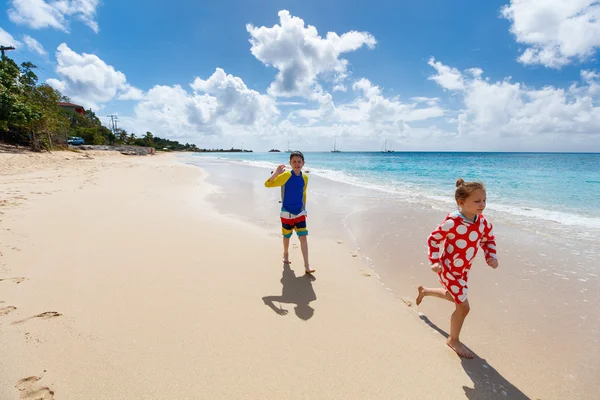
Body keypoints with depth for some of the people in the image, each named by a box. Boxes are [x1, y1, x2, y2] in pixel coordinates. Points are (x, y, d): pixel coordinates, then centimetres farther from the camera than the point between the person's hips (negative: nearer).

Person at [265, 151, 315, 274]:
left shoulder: (305, 178, 1)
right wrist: (276, 172, -35)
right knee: (287, 236, 15)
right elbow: (268, 184, -20)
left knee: (303, 237, -5)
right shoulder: (285, 176, -13)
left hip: (300, 213, 2)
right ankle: (286, 254, 44)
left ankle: (307, 265, 0)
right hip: (287, 213, -2)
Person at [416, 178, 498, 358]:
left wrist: (491, 257, -5)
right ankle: (453, 340, 24)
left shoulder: (483, 223, -9)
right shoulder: (452, 223, -29)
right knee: (463, 306, -1)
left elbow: (489, 239, 10)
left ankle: (424, 291, 57)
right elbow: (434, 238, -18)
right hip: (448, 269, -7)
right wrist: (435, 261, -22)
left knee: (453, 296, 28)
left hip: (463, 270, 8)